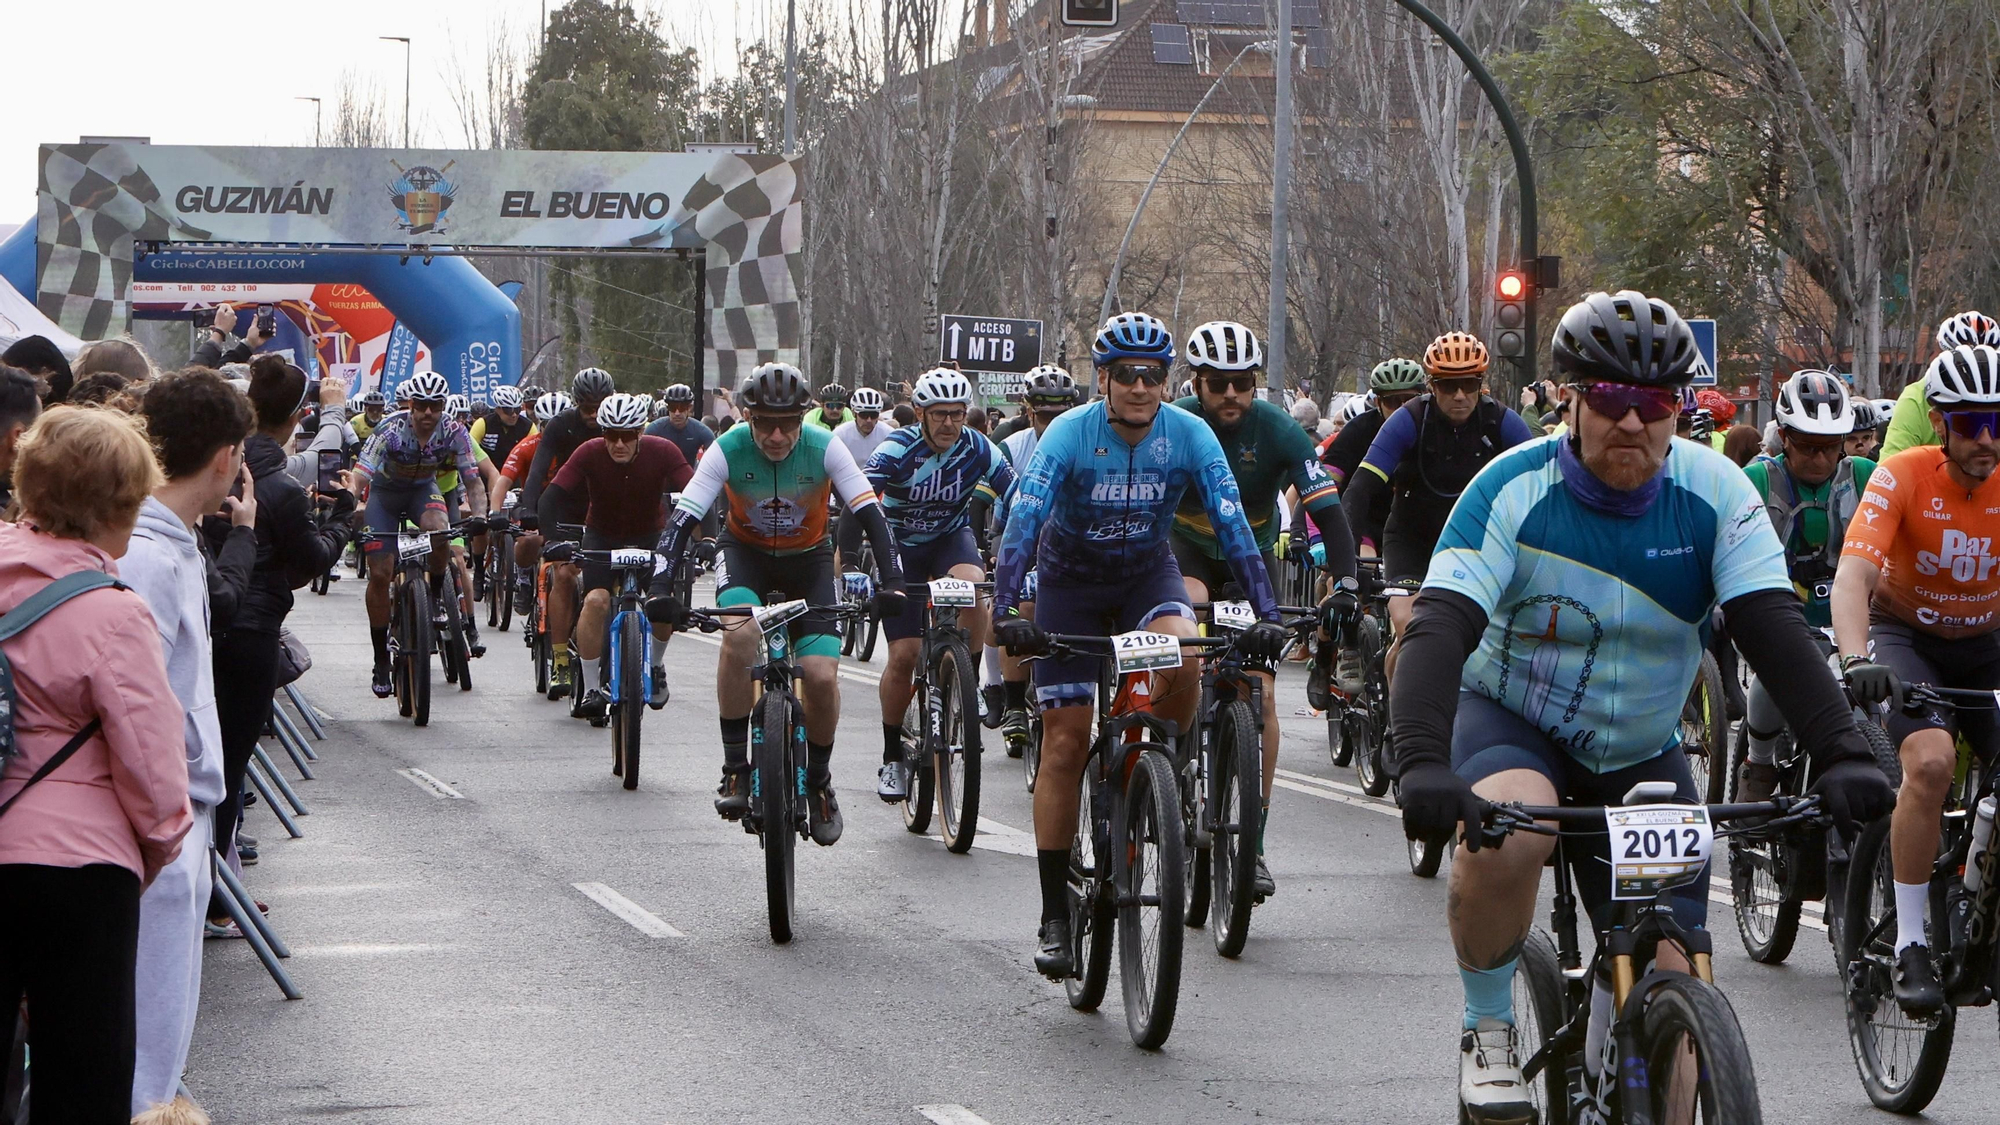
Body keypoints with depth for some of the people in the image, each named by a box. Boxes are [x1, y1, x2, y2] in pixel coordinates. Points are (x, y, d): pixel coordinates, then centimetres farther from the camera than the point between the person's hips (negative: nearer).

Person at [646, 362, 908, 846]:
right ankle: (735, 767, -22)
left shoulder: (824, 448, -22)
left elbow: (869, 513, -22)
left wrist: (892, 581, -34)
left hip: (807, 557, 1)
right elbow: (683, 519, -26)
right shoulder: (728, 450, -23)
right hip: (744, 551, -1)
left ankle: (819, 781, 12)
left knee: (821, 675, -15)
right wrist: (661, 587, -39)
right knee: (739, 634, -33)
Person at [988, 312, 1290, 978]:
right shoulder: (1069, 435, -23)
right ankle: (1055, 917, -1)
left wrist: (1266, 616, -32)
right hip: (1070, 580, -1)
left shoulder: (1189, 437, -18)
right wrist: (1005, 612, -45)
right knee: (1065, 740, -7)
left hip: (1147, 576, 1)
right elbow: (1022, 524, -32)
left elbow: (1233, 527, -21)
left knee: (1182, 661, -33)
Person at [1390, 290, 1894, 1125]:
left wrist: (1843, 756, -34)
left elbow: (1773, 627, -19)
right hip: (1511, 720, -3)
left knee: (1667, 993, -7)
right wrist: (1423, 766, -48)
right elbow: (1439, 628, -31)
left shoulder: (1715, 493, -13)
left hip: (1639, 755, 3)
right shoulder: (1514, 490, -21)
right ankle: (1488, 1030, -11)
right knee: (1505, 834, -37)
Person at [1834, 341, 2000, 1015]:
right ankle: (1911, 945, -23)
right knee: (1931, 761, -30)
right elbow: (1852, 575, -32)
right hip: (1905, 635, -4)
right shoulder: (1903, 477, -21)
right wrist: (1857, 660, -50)